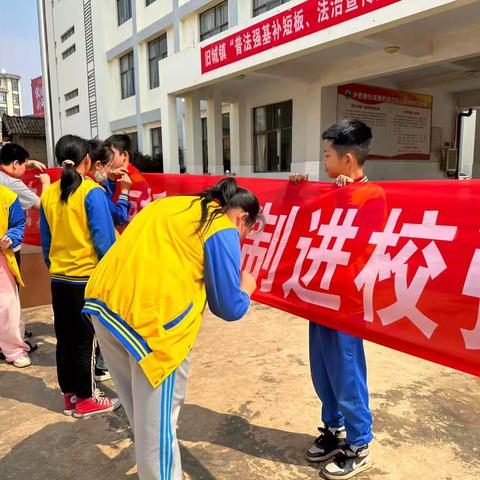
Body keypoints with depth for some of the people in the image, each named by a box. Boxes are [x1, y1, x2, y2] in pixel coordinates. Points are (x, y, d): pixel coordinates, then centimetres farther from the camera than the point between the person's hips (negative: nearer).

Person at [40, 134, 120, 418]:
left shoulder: (49, 194, 2)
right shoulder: (92, 192, -13)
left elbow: (46, 240, 9)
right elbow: (104, 239, -15)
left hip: (59, 279, 5)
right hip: (89, 278, -5)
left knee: (65, 338, 14)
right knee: (85, 340, 6)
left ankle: (70, 395, 28)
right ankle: (86, 399, 18)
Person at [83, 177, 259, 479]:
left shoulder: (172, 205, 20)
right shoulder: (223, 231, -1)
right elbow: (229, 308, 1)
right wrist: (246, 287, 21)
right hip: (152, 318, -8)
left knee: (142, 410, 26)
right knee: (157, 423, 8)